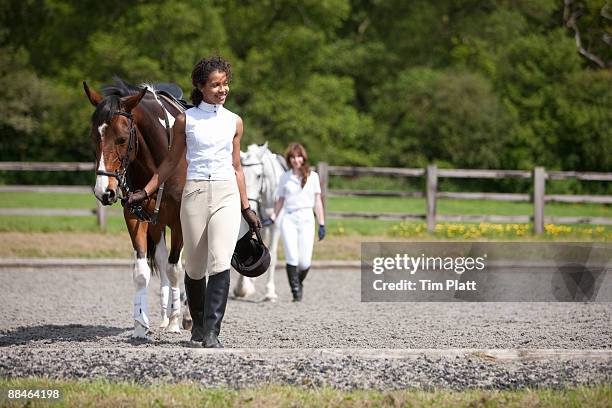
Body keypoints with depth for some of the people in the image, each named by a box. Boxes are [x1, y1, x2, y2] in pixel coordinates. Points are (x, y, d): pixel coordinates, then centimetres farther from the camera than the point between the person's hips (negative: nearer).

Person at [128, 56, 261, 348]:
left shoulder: (234, 122, 9)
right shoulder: (185, 120, 4)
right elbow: (171, 161, 12)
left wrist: (247, 209, 15)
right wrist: (146, 192, 6)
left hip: (226, 195, 0)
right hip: (195, 194, 0)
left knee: (220, 264, -15)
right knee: (195, 267, 8)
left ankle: (212, 333, -16)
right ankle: (198, 325, 31)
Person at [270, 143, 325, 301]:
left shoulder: (312, 176, 7)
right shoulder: (285, 177, 9)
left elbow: (317, 201, 8)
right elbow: (280, 200, 13)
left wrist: (321, 224, 4)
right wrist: (272, 218, 0)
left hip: (306, 218, 0)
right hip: (289, 219, 0)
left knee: (305, 262, -4)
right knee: (292, 258, -12)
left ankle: (299, 282, 26)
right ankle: (296, 292, -3)